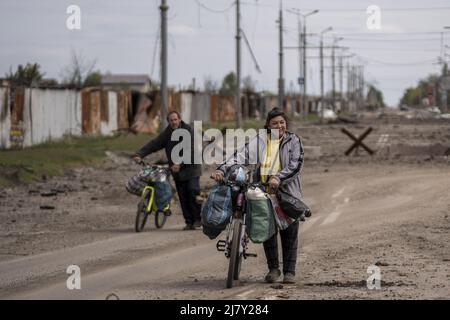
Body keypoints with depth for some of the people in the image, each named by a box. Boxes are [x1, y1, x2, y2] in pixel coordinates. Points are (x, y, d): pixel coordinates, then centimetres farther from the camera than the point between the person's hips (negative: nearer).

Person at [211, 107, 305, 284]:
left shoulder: (293, 141, 4)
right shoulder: (259, 140, 7)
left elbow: (296, 164, -8)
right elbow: (242, 155, -2)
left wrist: (279, 178, -23)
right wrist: (222, 169, -17)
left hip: (288, 192, -1)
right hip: (264, 192, 2)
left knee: (289, 233, 2)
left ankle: (289, 271, 12)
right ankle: (273, 268, 19)